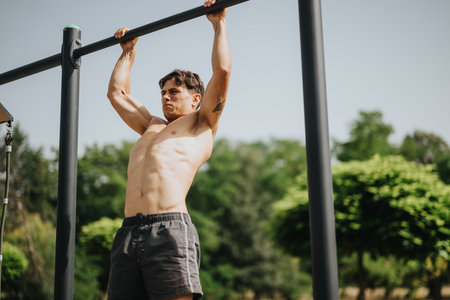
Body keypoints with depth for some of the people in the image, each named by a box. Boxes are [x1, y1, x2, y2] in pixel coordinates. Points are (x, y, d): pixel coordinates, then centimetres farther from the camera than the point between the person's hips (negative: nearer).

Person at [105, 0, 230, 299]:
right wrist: (129, 52, 50)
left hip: (170, 229, -6)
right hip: (128, 232, 6)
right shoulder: (152, 126, 32)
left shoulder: (201, 124, 16)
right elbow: (117, 92, 43)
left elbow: (222, 71, 7)